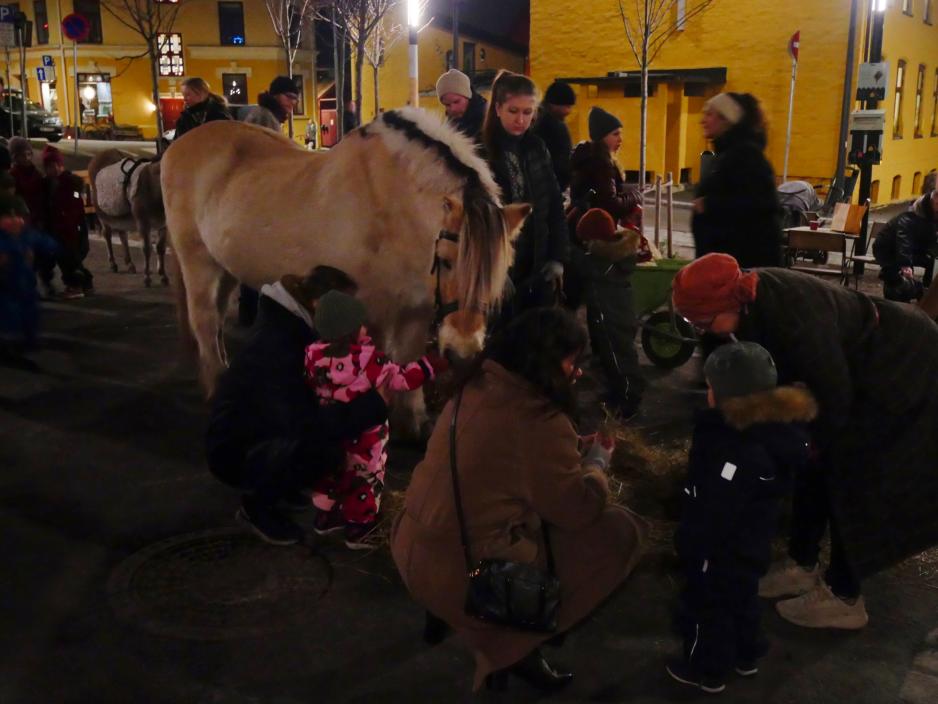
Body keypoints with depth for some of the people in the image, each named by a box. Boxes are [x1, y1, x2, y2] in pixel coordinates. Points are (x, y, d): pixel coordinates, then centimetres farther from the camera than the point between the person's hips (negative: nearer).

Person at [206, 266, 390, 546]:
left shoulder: (291, 327, -2)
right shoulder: (273, 348, -32)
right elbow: (308, 426, -41)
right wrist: (376, 402, -35)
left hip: (264, 432, 9)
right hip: (235, 451, -9)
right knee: (323, 447, -33)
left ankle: (281, 484, 15)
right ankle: (257, 505, -6)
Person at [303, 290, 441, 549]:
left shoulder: (314, 354, -16)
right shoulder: (367, 357, -29)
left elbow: (311, 386, 0)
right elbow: (401, 379, -21)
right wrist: (431, 364, -12)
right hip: (363, 434, -4)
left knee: (330, 473, 25)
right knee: (363, 480, 14)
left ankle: (325, 518, 43)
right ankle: (358, 531, 27)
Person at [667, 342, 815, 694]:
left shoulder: (741, 452, -37)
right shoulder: (776, 427, -9)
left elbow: (715, 512, -30)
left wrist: (691, 547, -19)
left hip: (723, 548, -9)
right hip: (751, 541, 9)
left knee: (707, 606, 15)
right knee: (742, 599, 29)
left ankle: (708, 670, 35)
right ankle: (746, 656, 50)